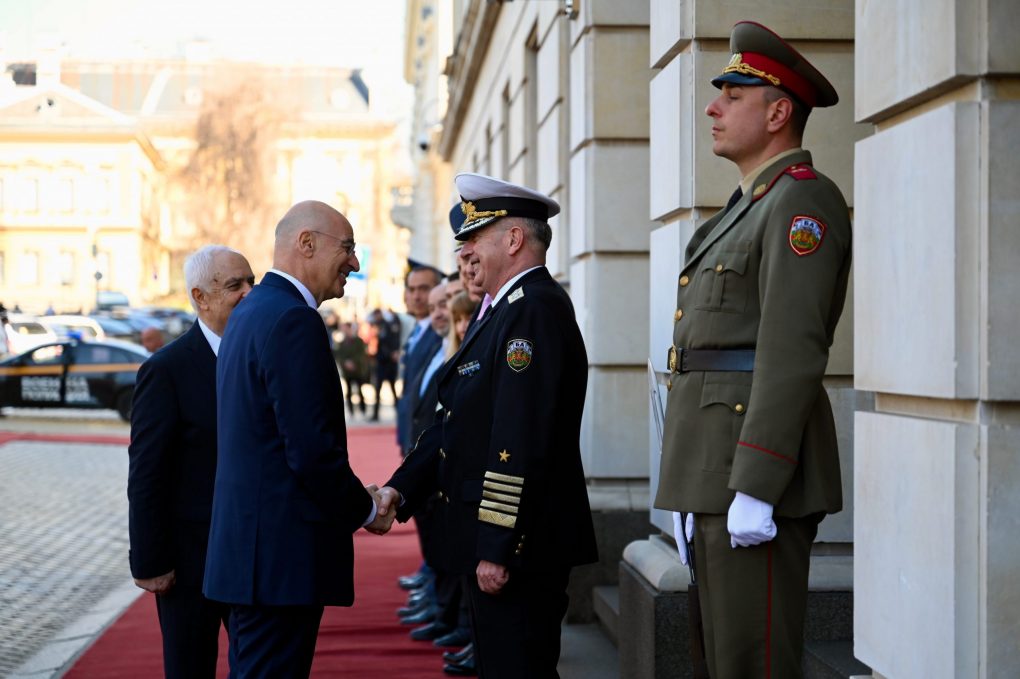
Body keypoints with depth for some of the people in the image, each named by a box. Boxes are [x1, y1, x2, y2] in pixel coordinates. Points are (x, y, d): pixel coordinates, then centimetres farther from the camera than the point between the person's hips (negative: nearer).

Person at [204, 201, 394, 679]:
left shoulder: (251, 311, 16)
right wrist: (365, 510, -5)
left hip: (249, 545, 10)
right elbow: (312, 448, -21)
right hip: (282, 553, -10)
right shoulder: (293, 320, -16)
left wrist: (354, 500, 17)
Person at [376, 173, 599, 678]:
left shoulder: (537, 309, -17)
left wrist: (497, 550, -24)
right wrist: (401, 489, 6)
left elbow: (521, 439, -24)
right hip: (491, 542, 10)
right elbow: (455, 420, 18)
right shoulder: (503, 311, 17)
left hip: (518, 547, -10)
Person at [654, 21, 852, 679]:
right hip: (717, 464, 10)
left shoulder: (803, 200, -10)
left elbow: (791, 349, -20)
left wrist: (754, 490, -24)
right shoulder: (747, 209, 22)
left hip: (759, 460, -10)